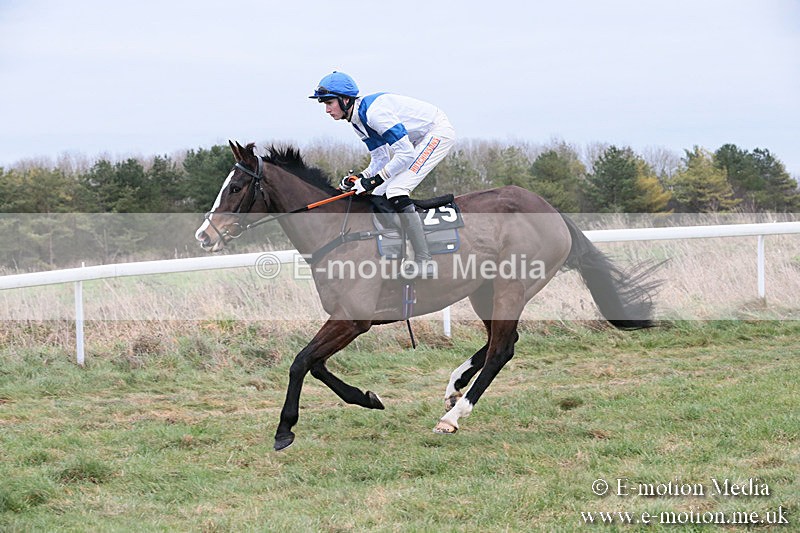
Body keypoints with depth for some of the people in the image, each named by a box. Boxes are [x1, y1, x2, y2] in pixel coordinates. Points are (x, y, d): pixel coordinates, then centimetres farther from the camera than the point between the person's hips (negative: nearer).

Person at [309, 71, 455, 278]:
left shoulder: (373, 112, -27)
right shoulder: (359, 121, 4)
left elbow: (406, 153, -28)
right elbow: (380, 159, 9)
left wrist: (375, 180, -24)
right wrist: (359, 178, -8)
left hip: (438, 132, -10)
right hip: (418, 140, 10)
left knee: (396, 191, -22)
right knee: (378, 195, 6)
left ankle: (424, 261, -24)